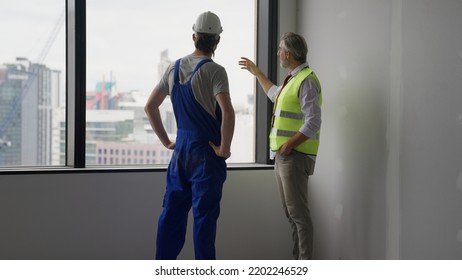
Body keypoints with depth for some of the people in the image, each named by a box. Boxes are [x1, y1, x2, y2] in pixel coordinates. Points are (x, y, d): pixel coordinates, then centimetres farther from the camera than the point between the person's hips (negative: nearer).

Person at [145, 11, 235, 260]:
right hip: (206, 151, -6)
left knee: (172, 211, 12)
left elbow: (150, 106, 13)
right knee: (204, 215, 1)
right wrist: (224, 149, -15)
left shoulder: (174, 68, 7)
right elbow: (227, 113, -26)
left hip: (181, 148, 6)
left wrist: (166, 141, 15)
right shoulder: (214, 71, -13)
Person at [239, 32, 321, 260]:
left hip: (295, 156, -10)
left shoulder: (306, 80, -13)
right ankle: (298, 261, 18)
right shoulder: (292, 80, 17)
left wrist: (289, 145, -23)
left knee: (298, 213, -8)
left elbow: (313, 123, -21)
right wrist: (256, 72, 46)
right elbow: (274, 93, 41)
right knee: (291, 213, 12)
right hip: (282, 156, 10)